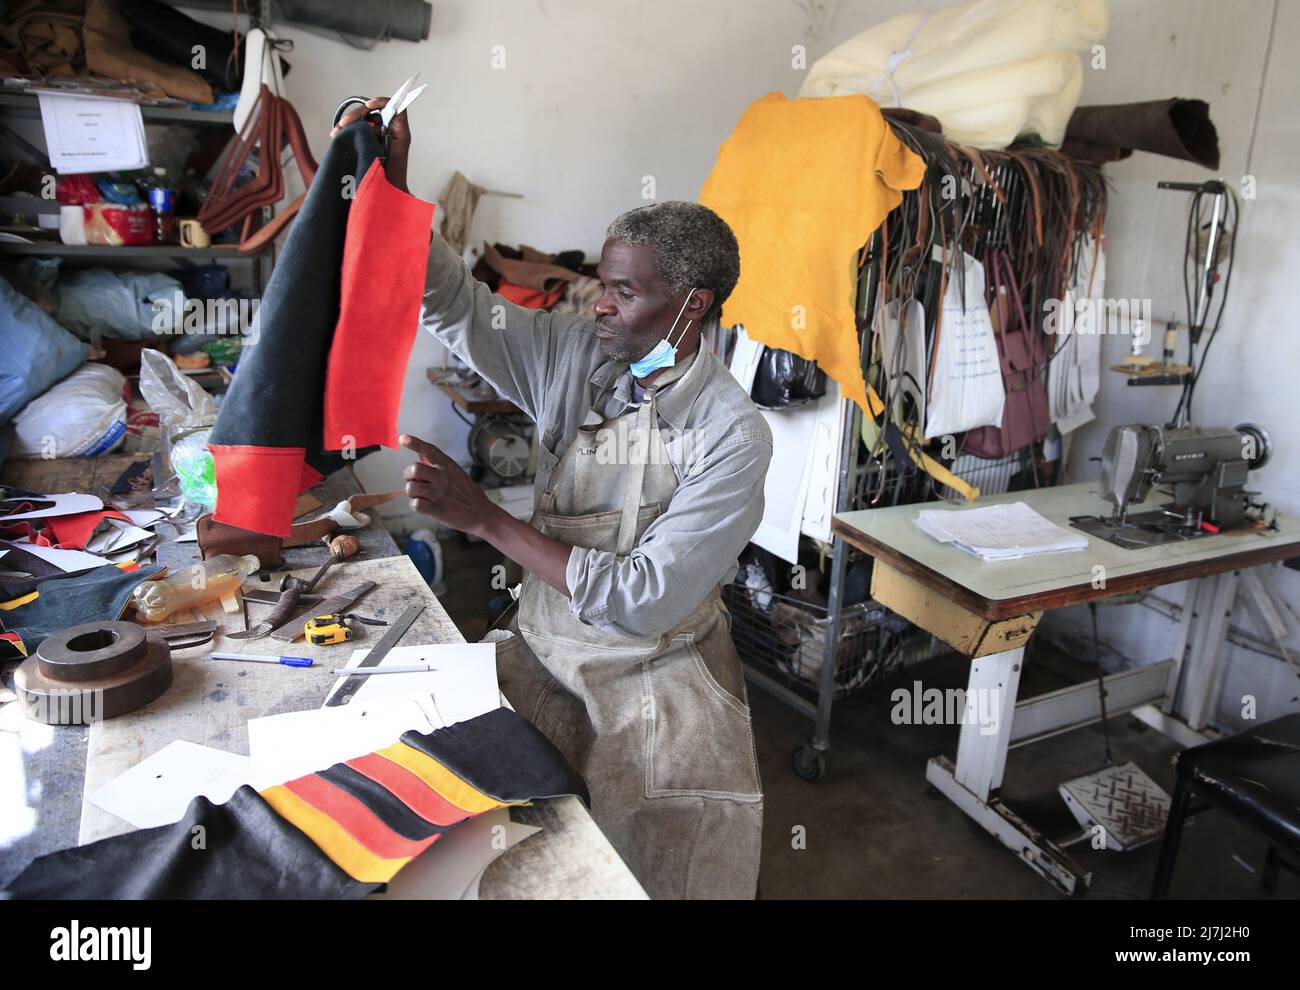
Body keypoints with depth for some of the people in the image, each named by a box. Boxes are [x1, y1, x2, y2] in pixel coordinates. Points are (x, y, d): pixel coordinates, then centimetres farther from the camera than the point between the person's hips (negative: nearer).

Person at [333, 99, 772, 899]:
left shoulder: (734, 434, -15)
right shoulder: (578, 355, -1)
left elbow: (644, 601, -20)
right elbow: (455, 303, 3)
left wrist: (488, 520, -19)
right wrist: (390, 187, -12)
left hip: (660, 666, -4)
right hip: (542, 647, 4)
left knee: (694, 821, -21)